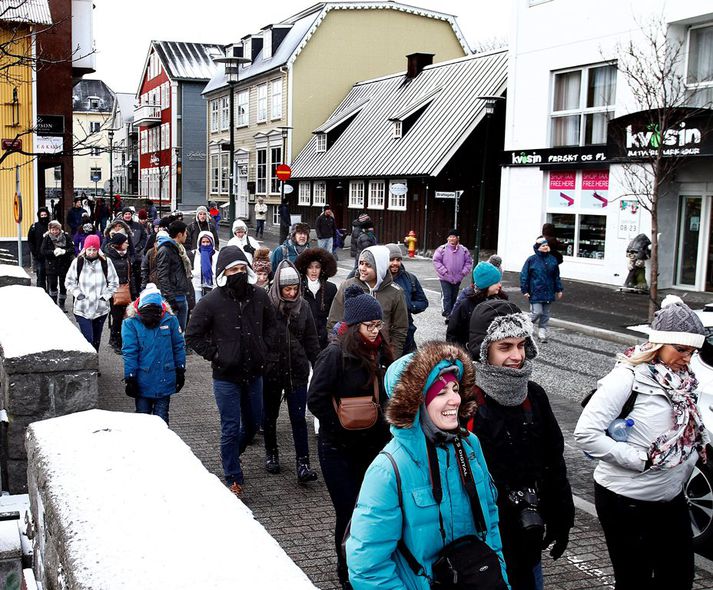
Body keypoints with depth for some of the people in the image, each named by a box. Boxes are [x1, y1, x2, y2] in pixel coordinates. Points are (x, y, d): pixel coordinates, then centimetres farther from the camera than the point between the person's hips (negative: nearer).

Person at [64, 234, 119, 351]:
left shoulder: (105, 262, -3)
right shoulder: (78, 262, -2)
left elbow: (114, 283, 5)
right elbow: (69, 282, 7)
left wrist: (105, 295, -5)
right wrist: (78, 293, -5)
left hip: (101, 308, 2)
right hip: (82, 309, -2)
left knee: (96, 339, 14)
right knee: (87, 339, -11)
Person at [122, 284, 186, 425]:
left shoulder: (170, 320, -7)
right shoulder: (131, 323, -12)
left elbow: (179, 347, 2)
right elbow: (129, 352, -11)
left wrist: (180, 371, 6)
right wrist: (130, 378, -10)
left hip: (165, 381, 1)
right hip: (142, 381, -1)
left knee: (161, 419, 13)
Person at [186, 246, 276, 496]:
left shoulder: (259, 296, -1)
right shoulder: (211, 302, -13)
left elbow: (270, 324, 16)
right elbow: (193, 336, -6)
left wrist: (264, 348, 3)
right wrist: (215, 355, -13)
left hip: (253, 373, 5)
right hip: (226, 376, -5)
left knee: (253, 423, 18)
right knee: (231, 428, 2)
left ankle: (231, 454, 46)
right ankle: (234, 480, 16)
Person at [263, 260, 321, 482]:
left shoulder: (303, 306, 0)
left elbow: (311, 339, 7)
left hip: (297, 370, 1)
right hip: (270, 370, -1)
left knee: (298, 418, -2)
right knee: (270, 415, 16)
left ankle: (303, 464, -1)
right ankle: (271, 454, 35)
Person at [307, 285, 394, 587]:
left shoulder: (380, 353, 3)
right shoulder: (335, 355, -17)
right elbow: (316, 400, -20)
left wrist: (381, 421, 2)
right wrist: (344, 427, -17)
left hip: (372, 444, 6)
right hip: (339, 448, -5)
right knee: (349, 512, 1)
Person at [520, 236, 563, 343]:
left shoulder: (552, 260, 7)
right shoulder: (532, 260, -6)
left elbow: (556, 276, 14)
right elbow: (524, 275, -4)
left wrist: (559, 290, 12)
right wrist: (525, 290, -8)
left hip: (548, 293, 5)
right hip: (536, 293, -5)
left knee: (545, 314, 9)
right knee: (537, 312, -12)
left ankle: (542, 333, 20)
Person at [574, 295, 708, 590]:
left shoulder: (683, 379, 2)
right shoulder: (629, 377, -19)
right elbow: (585, 434, -24)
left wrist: (703, 446, -7)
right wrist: (641, 459, -23)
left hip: (672, 499, 7)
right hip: (628, 502, -7)